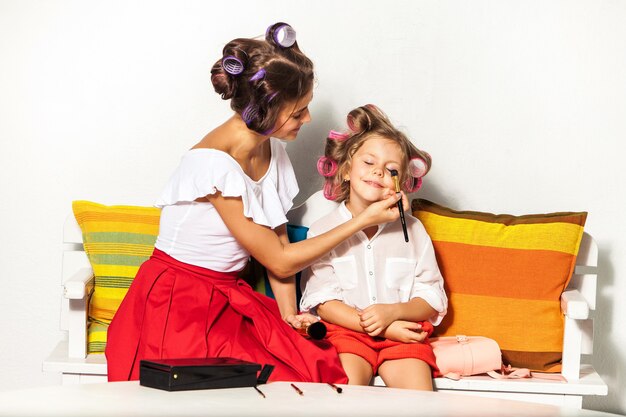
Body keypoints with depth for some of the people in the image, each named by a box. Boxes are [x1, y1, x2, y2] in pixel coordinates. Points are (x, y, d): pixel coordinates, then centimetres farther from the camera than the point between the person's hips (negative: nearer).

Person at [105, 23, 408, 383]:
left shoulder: (273, 151, 2)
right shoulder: (215, 164, -23)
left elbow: (279, 241, 6)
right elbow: (279, 261, -16)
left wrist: (288, 313, -9)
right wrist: (363, 221, -11)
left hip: (231, 297, 7)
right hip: (179, 304, -7)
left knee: (321, 368, -15)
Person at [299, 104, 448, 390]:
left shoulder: (411, 230, 11)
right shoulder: (324, 230, 5)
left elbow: (432, 299, 8)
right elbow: (323, 302, -2)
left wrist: (392, 312, -14)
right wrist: (380, 328, -13)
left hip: (403, 330, 2)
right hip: (346, 329, -2)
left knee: (419, 392, -24)